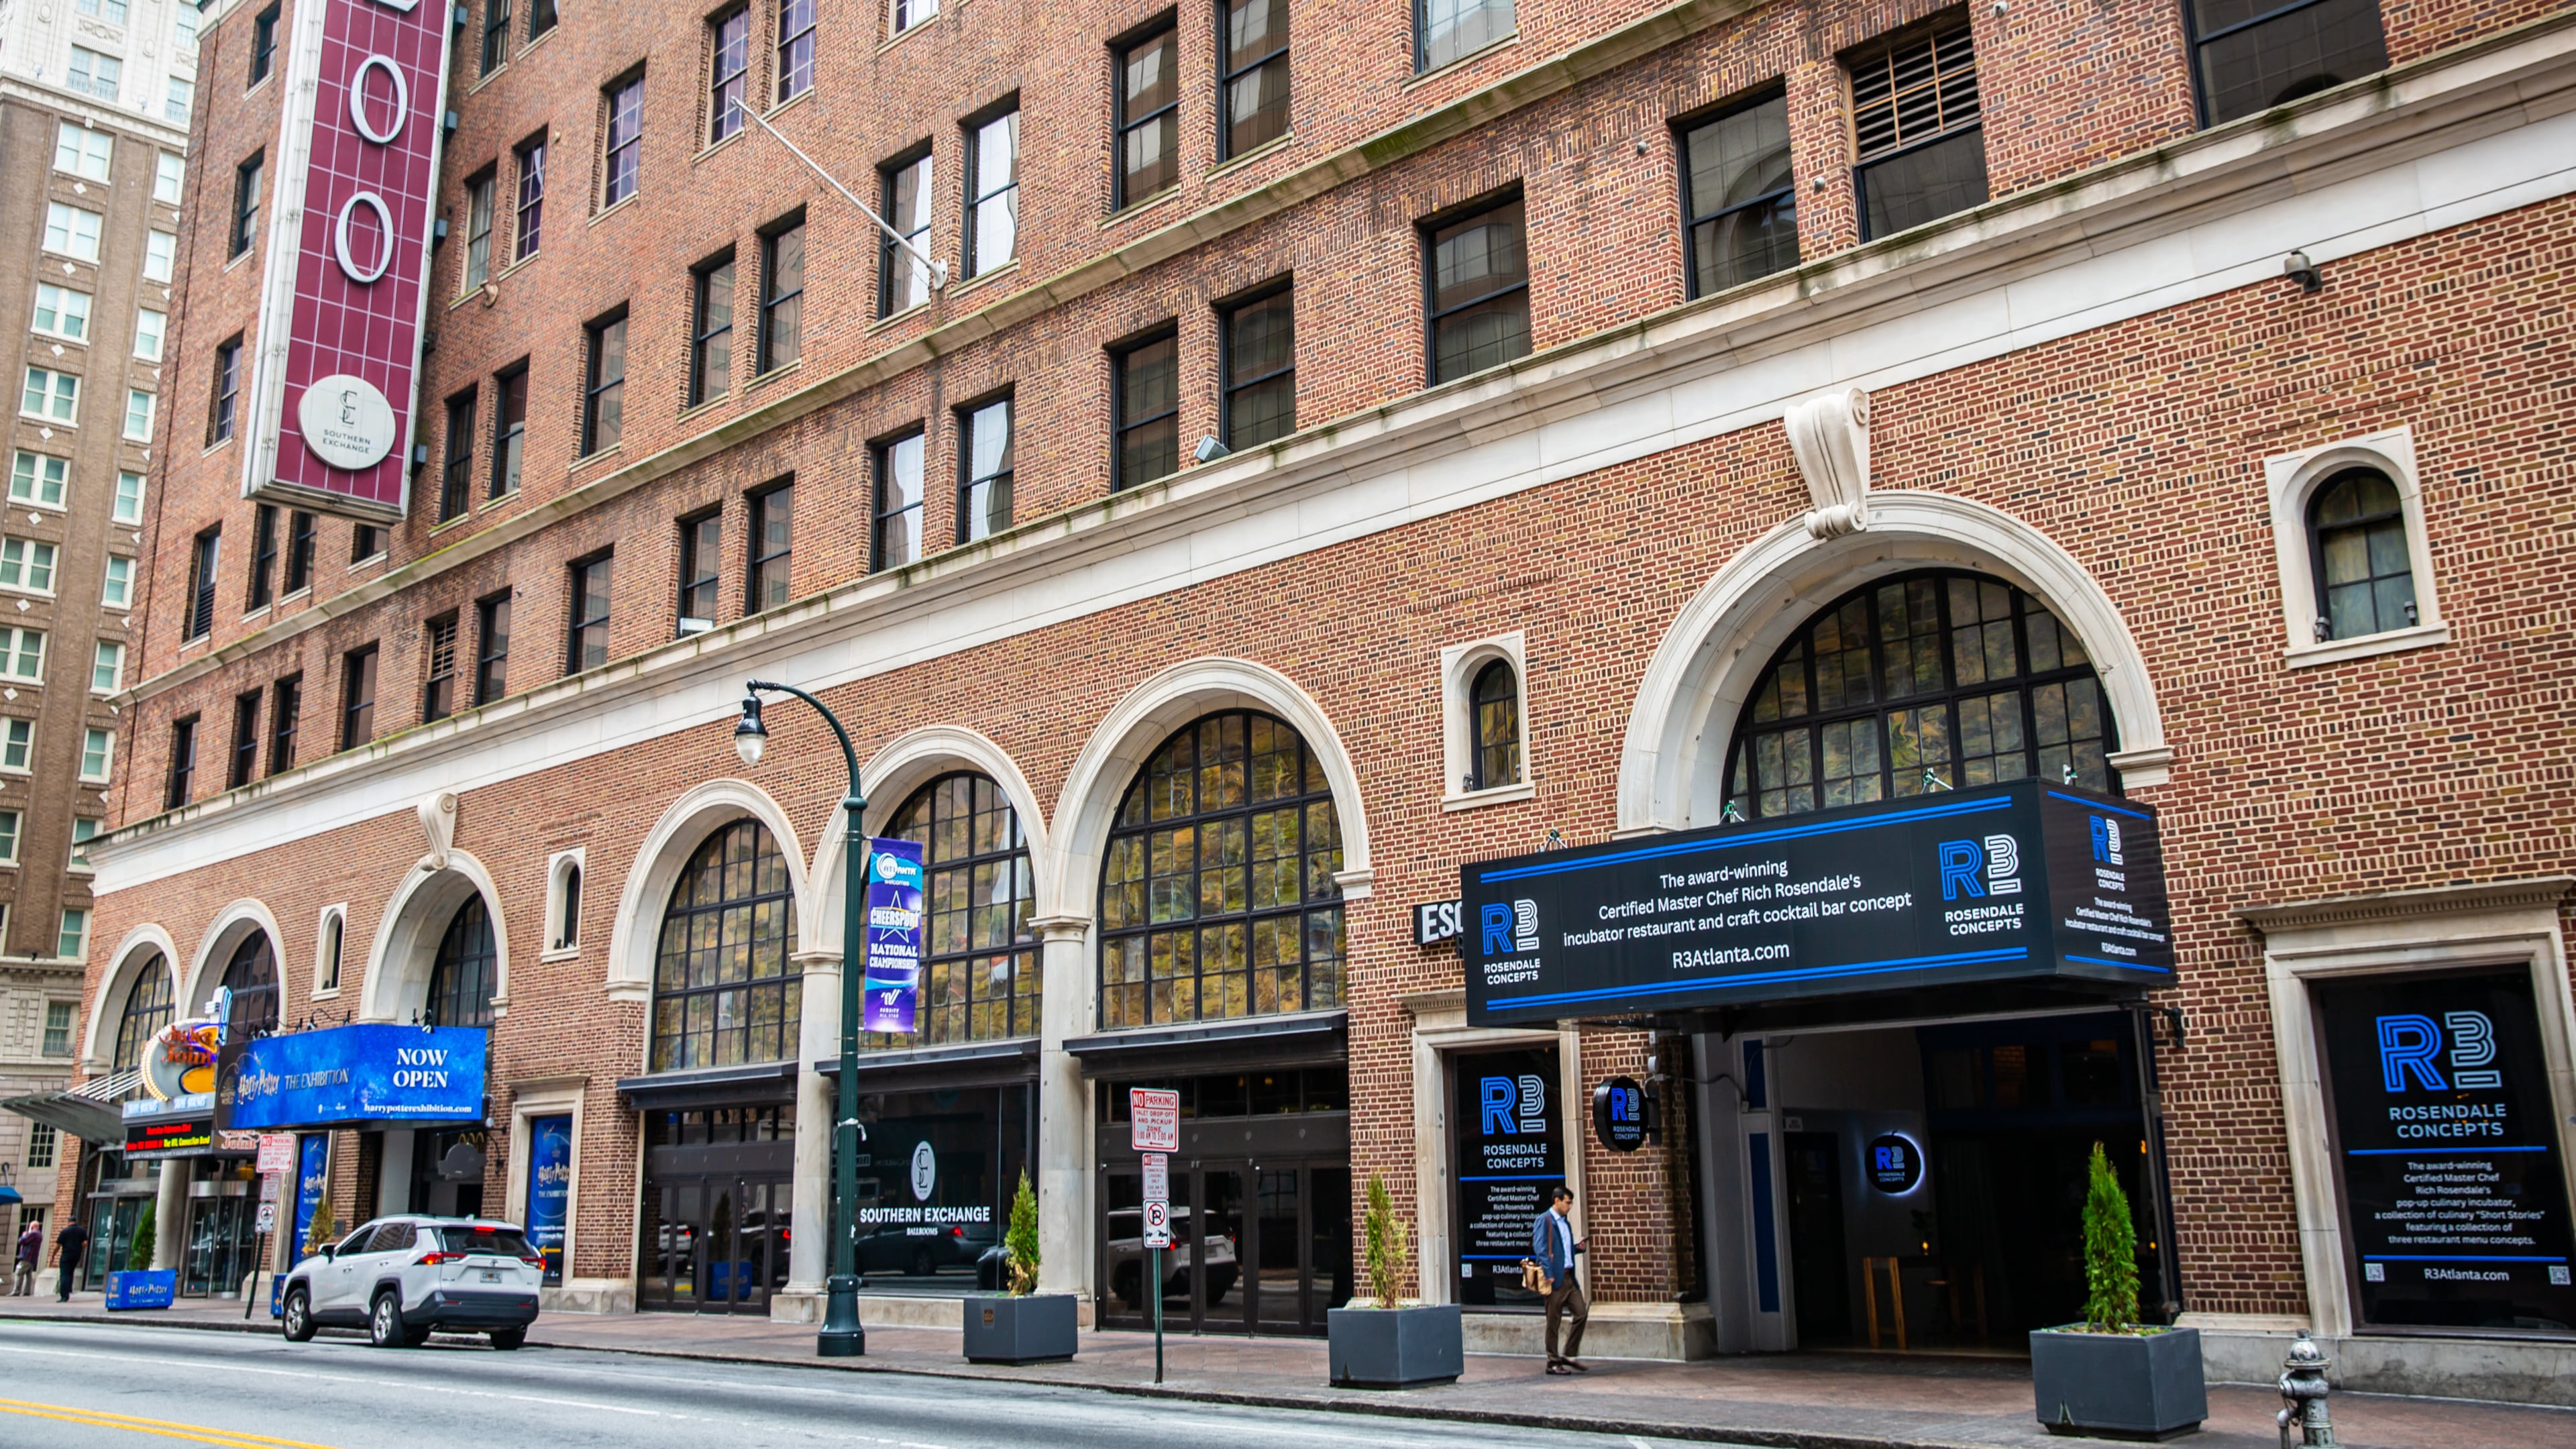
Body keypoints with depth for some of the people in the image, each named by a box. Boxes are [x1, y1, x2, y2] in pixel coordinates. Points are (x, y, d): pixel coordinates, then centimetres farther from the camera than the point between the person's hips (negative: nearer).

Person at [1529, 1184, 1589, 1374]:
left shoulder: (1566, 1224, 20)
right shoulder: (1544, 1221, -6)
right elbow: (1540, 1249, -14)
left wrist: (1579, 1247, 7)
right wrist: (1548, 1275, -20)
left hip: (1570, 1278, 8)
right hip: (1555, 1279, -8)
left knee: (1581, 1314, 1)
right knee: (1553, 1321, -1)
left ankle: (1569, 1355, 12)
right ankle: (1553, 1362, 6)